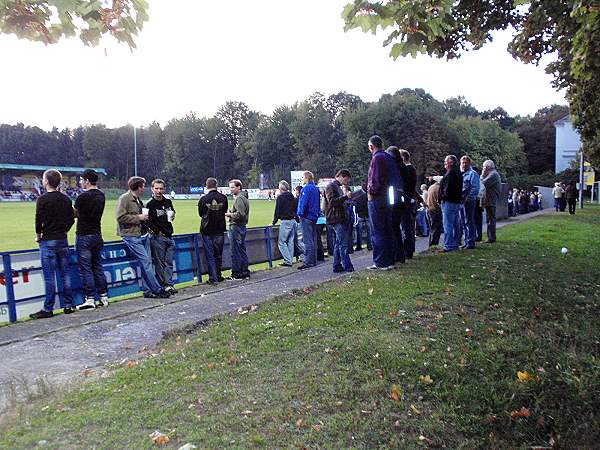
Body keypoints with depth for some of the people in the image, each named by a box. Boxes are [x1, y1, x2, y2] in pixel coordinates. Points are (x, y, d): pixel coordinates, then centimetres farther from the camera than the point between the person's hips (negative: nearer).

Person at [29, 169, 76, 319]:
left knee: (49, 277, -2)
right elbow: (71, 219, 8)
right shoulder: (66, 199, 6)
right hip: (63, 241, 5)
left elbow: (39, 220, -11)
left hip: (48, 241, -5)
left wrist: (38, 236, 3)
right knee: (65, 274, 10)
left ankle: (48, 309, 3)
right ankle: (69, 305, 14)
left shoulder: (42, 199, -10)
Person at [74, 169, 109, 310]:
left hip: (84, 236, -7)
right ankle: (103, 297, 16)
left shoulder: (83, 197, -15)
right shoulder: (101, 196, 7)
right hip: (97, 235, 7)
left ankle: (90, 299, 1)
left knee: (85, 269, -1)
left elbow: (75, 214, -1)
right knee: (98, 267, 13)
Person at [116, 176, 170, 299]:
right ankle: (157, 289, -7)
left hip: (143, 235, 9)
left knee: (147, 261, 5)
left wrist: (145, 217, 12)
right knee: (145, 261, -10)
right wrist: (139, 217, -15)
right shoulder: (124, 198, -8)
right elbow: (120, 217, -18)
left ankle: (148, 290, 10)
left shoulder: (138, 199, 19)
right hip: (132, 237, -9)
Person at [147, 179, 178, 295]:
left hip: (169, 236, 6)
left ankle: (169, 284, 11)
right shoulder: (150, 205, -6)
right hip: (158, 237, -6)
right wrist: (157, 232, -14)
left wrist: (172, 215, 9)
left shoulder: (168, 202, 12)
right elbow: (147, 222, -12)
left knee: (169, 262, 7)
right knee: (160, 262, -1)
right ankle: (163, 285, 5)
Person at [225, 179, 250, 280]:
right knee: (242, 251, 14)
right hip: (242, 227, 10)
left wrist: (229, 214, -11)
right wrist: (230, 212, 8)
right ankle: (245, 272, 19)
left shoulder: (239, 198, -15)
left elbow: (240, 214, -24)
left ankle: (236, 274, 2)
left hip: (236, 227, -10)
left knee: (235, 252, -4)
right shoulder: (244, 197, 18)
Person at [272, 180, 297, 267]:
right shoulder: (292, 196, 13)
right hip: (293, 221, 8)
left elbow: (277, 210, -9)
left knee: (281, 242, -2)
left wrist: (274, 221, -1)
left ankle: (288, 261, -7)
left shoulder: (280, 197, -8)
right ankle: (290, 260, 15)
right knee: (290, 242, 12)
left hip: (286, 221, -7)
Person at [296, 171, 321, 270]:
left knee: (308, 240, -9)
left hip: (307, 217, -9)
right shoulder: (316, 188, 14)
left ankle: (308, 262, -9)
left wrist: (301, 214, -8)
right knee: (313, 239, 13)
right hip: (314, 216, 9)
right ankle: (313, 261, 19)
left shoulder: (306, 188, -14)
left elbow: (304, 203, -19)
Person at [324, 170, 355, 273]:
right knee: (343, 243, -12)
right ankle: (348, 267, -13)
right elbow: (332, 201, -18)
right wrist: (346, 196, -22)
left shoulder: (338, 187, 24)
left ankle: (337, 266, 13)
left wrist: (347, 198, 21)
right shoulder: (331, 186, -7)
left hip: (341, 219, 10)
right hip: (336, 219, -10)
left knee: (338, 244, 10)